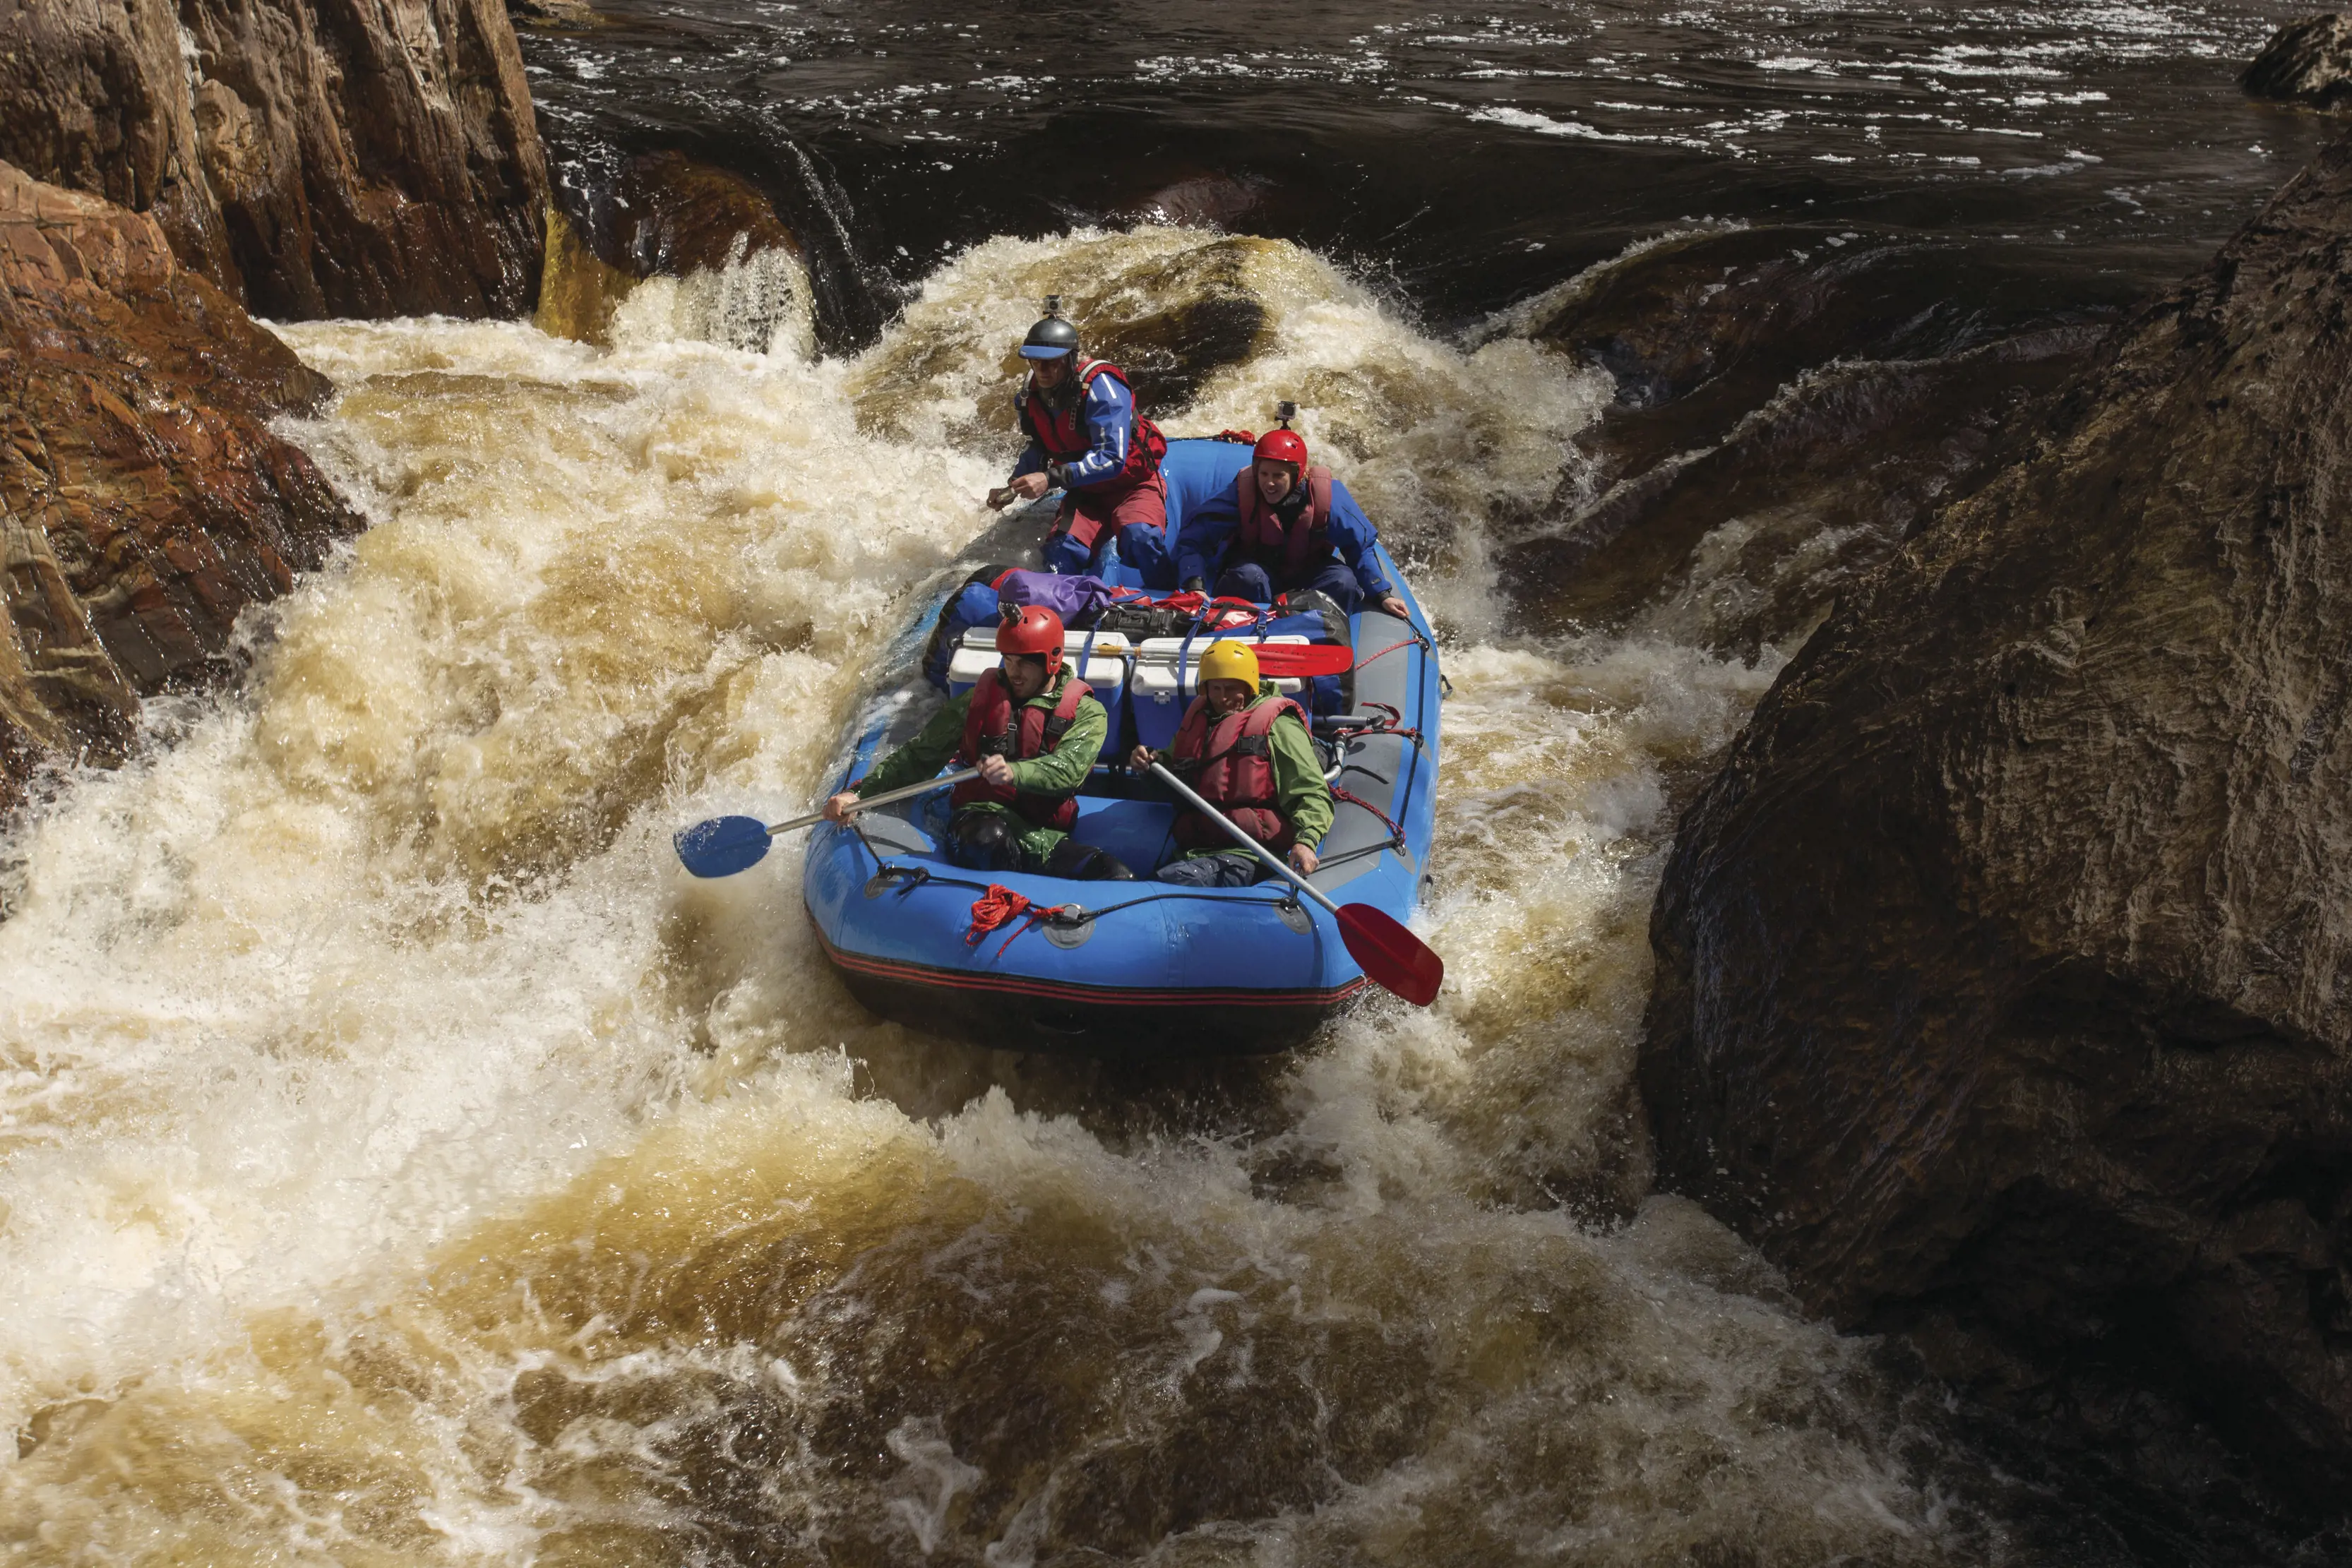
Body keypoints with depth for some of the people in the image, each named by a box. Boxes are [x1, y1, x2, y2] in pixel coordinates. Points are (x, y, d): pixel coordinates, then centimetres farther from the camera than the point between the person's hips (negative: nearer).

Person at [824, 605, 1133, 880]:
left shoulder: (1087, 713, 8)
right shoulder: (980, 699, 14)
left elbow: (1069, 770, -12)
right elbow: (919, 756, 14)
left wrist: (1014, 772, -33)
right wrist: (858, 793, 0)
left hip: (1045, 835, 0)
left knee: (1118, 878, -29)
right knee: (991, 837, -40)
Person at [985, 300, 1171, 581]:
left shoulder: (1100, 386, -25)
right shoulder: (1032, 397, -4)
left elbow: (1111, 458, -33)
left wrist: (1052, 479, -39)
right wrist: (1013, 488, -2)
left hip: (1132, 484, -5)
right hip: (1085, 493, 5)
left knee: (1139, 537, -35)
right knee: (1061, 554, -21)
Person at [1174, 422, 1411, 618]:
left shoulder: (1327, 494, -21)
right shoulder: (1242, 494, -24)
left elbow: (1361, 546, -10)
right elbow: (1194, 539, -23)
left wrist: (1382, 595, -15)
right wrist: (1196, 587, -38)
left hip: (1307, 574, 2)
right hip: (1254, 566, -1)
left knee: (1343, 582, -27)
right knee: (1249, 577, -35)